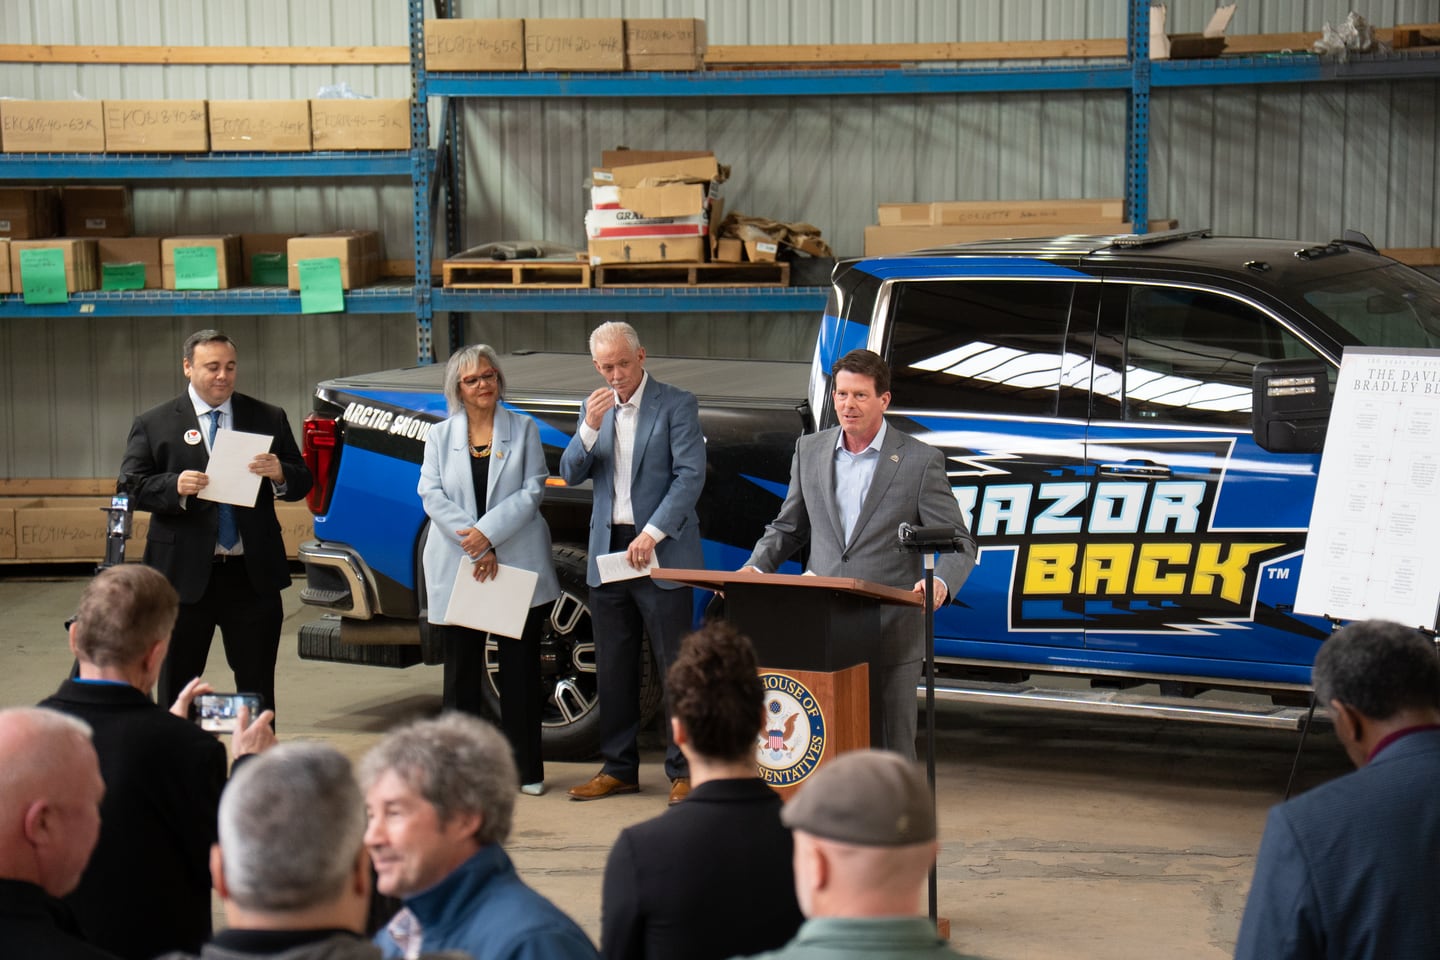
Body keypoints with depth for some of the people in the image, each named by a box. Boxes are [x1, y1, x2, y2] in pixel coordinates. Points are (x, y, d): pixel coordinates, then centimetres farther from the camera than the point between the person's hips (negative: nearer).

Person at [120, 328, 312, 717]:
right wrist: (175, 487, -21)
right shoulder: (154, 424, 3)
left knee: (258, 686, 9)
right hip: (185, 575, -2)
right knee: (177, 686, 5)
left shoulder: (269, 419, 9)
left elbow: (302, 483, 9)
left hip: (254, 574, 2)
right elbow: (131, 487, -3)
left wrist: (280, 474, -14)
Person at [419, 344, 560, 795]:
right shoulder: (440, 435, 9)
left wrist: (488, 533, -15)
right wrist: (473, 547, -13)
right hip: (455, 569, 1)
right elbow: (432, 494, -1)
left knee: (520, 668, 2)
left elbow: (532, 490, -3)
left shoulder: (523, 429, 7)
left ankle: (526, 769, 7)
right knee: (462, 669, 4)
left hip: (518, 566, -1)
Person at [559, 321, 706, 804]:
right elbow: (571, 474, 6)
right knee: (613, 669, 10)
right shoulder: (594, 408, 12)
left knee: (676, 666, -3)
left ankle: (684, 772, 2)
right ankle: (619, 768, 19)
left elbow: (690, 475, -11)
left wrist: (652, 533, -18)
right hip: (607, 551, 5)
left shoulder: (676, 405, -4)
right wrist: (591, 427, -12)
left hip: (662, 554, -5)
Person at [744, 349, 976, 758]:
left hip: (890, 635, -3)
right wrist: (754, 569, 2)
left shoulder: (921, 461, -3)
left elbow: (958, 543, -3)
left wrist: (940, 582, -24)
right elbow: (788, 528, 20)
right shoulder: (809, 451, 10)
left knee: (889, 750, 1)